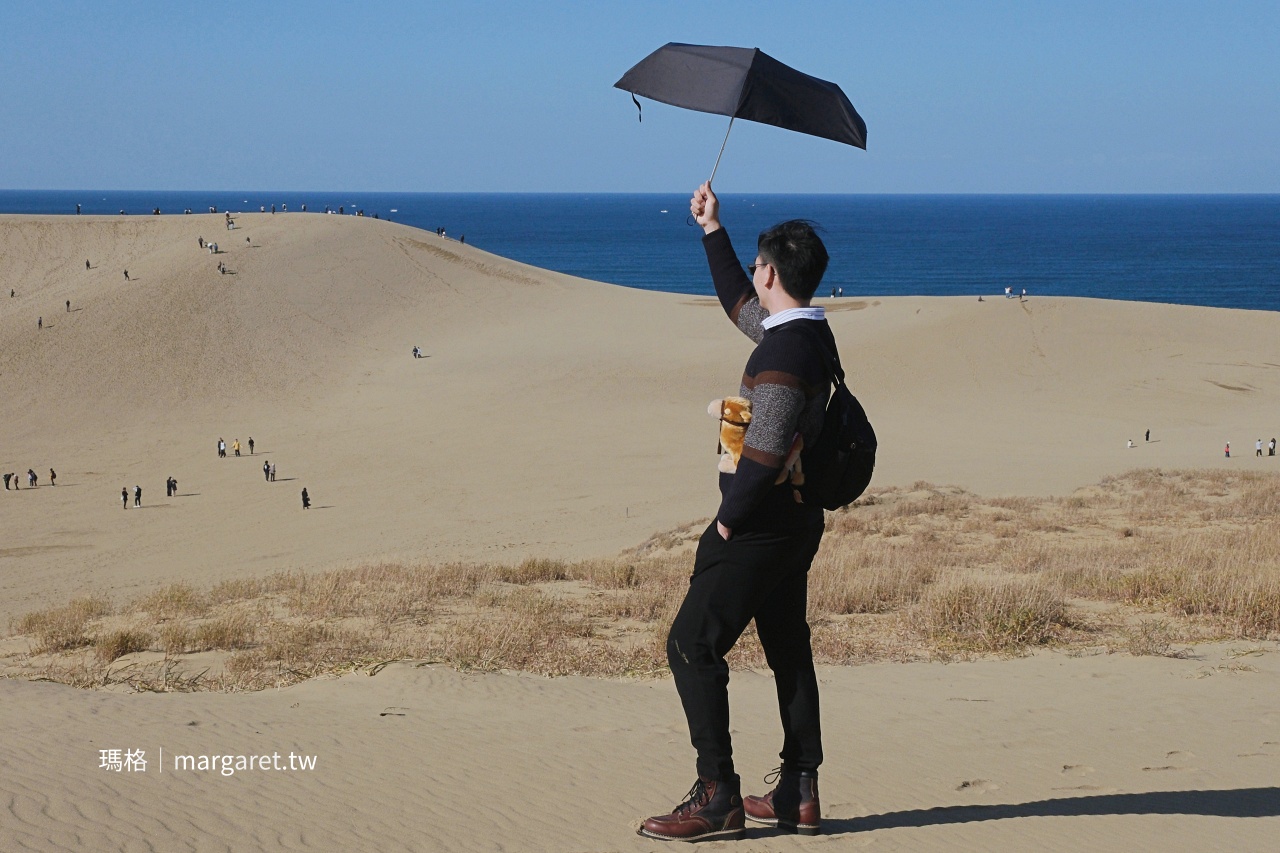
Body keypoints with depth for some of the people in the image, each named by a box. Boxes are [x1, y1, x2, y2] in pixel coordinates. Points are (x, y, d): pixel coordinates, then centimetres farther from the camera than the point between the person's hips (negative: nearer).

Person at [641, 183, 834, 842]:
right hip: (795, 520, 10)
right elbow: (739, 304, 29)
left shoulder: (786, 350, -21)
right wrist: (712, 231, 31)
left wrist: (730, 519, -15)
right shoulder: (810, 335, 10)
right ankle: (797, 793, 19)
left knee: (691, 646, -7)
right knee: (788, 651, 14)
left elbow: (765, 450, -27)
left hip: (761, 522, -10)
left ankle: (717, 799, -8)